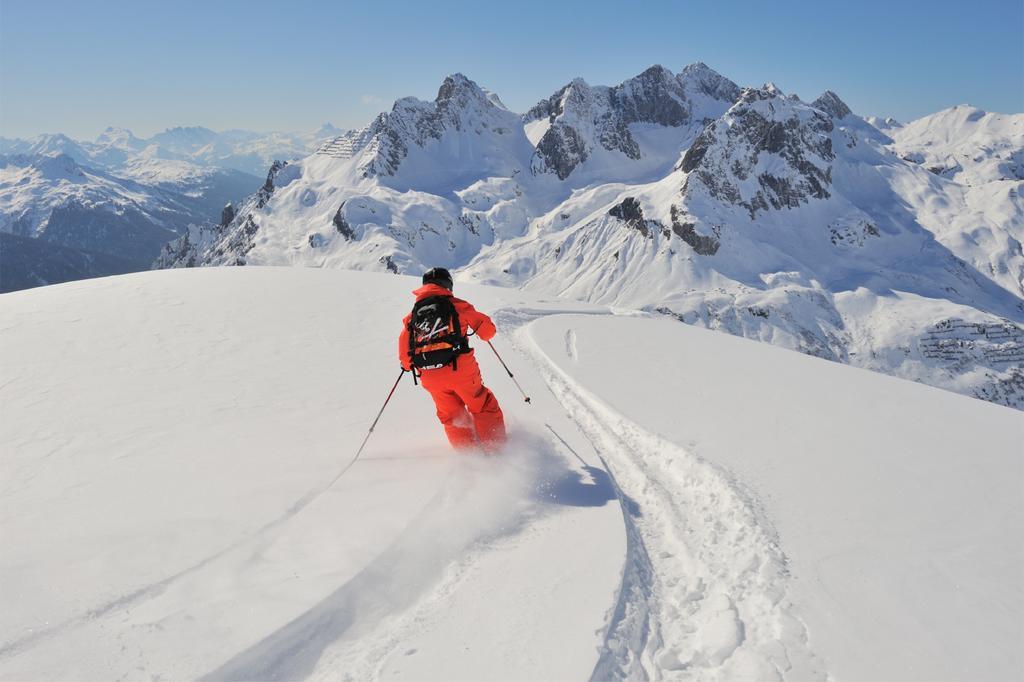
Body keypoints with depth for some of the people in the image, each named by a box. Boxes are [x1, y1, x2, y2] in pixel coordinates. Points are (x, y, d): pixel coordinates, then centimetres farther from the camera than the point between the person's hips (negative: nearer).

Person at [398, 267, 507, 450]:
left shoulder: (412, 315, 11)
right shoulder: (456, 305, 2)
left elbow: (404, 355, 9)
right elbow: (487, 329, 4)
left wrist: (409, 365, 30)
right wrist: (485, 331, 26)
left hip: (431, 379, 3)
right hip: (461, 370, -3)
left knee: (451, 416, 22)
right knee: (483, 407, 15)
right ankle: (495, 447, 13)